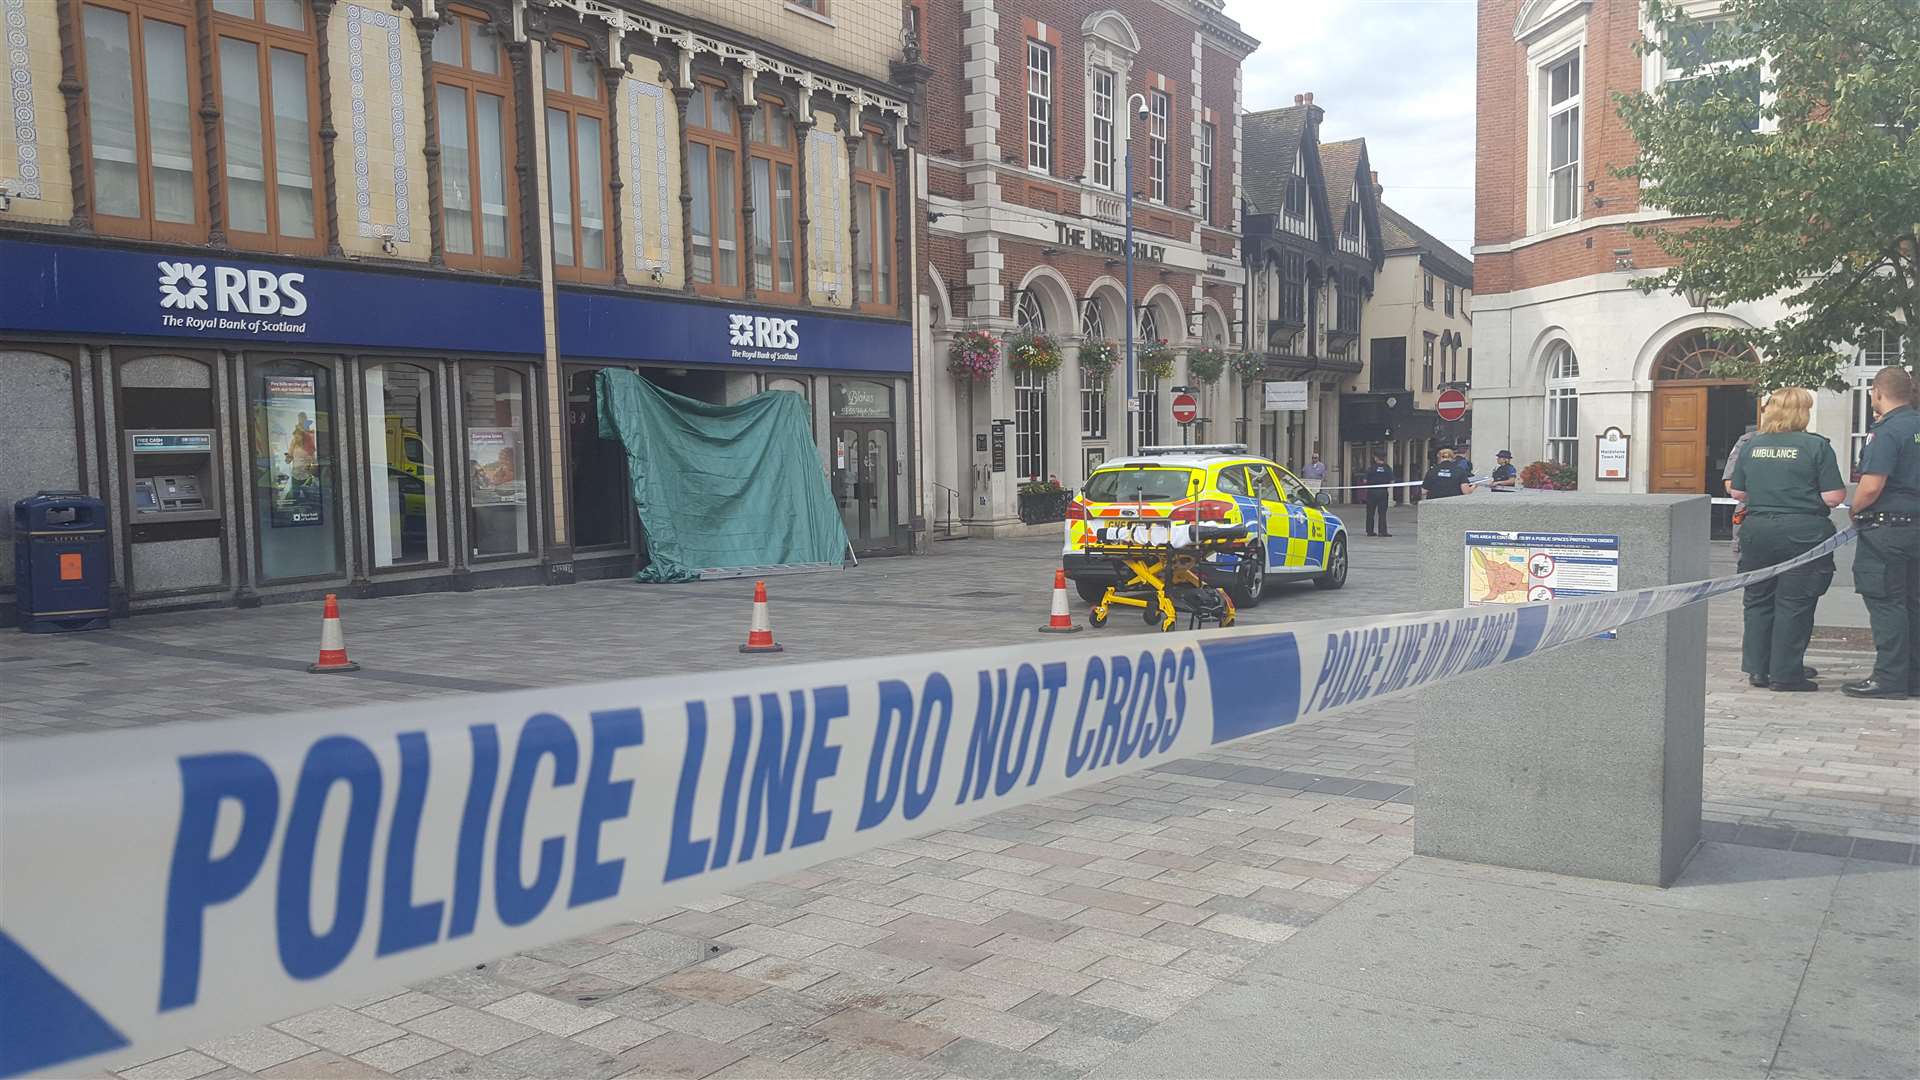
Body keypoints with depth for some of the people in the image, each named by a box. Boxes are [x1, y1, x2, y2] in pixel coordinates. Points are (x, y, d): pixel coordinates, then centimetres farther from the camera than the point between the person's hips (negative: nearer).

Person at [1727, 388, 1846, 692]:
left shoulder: (1752, 445, 5)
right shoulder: (1816, 446, -8)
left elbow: (1737, 493, 11)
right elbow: (1834, 497, -10)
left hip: (1758, 529, 4)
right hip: (1802, 531, -4)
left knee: (1758, 601, 13)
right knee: (1793, 604, 3)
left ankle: (1757, 669, 17)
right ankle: (1785, 673, 6)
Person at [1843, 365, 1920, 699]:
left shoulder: (1888, 432, -15)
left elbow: (1871, 487, -22)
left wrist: (1855, 511, -5)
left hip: (1887, 529, -9)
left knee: (1885, 603, -3)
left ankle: (1889, 678, -1)